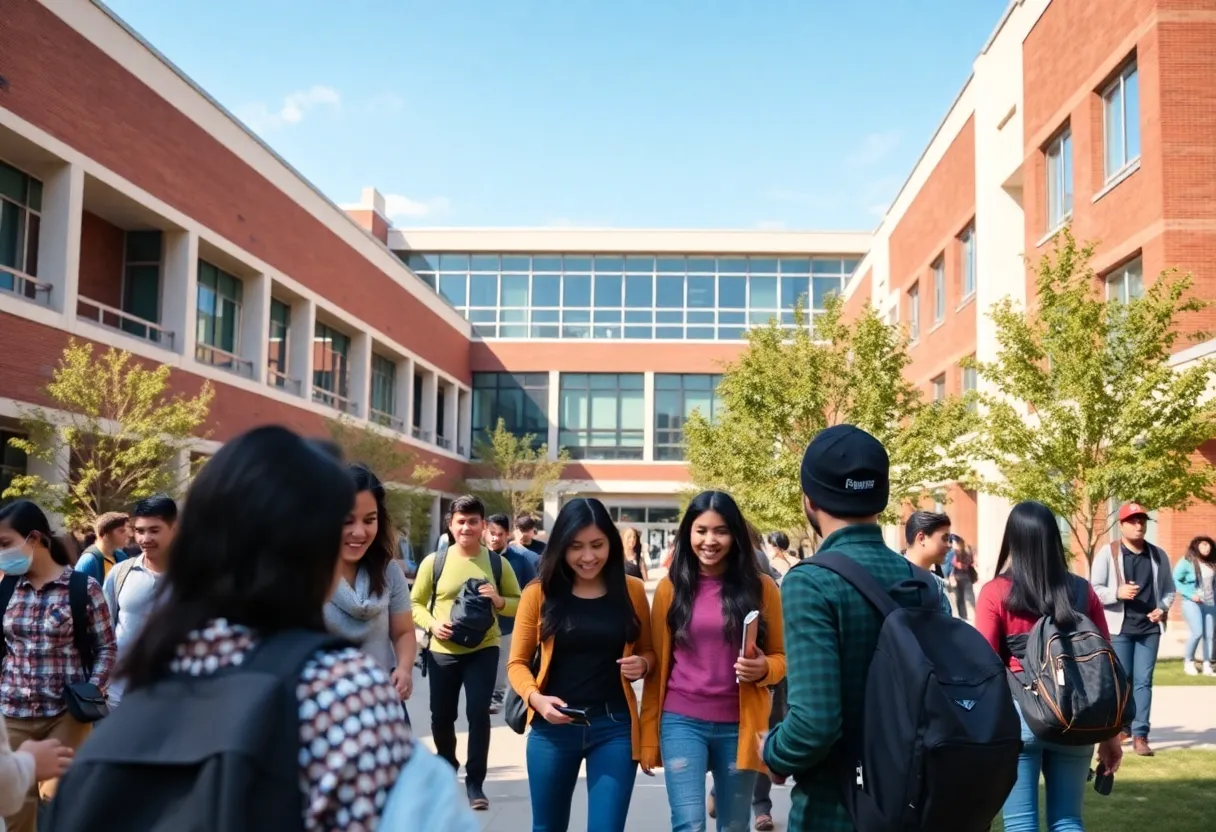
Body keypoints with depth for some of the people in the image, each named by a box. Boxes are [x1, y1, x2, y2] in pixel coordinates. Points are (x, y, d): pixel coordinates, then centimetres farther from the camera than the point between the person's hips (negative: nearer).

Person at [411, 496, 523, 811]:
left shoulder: (497, 563, -2)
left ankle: (475, 782, 8)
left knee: (478, 714, -8)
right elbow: (415, 603, 4)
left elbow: (519, 604, 4)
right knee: (441, 716, 12)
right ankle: (447, 766, 42)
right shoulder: (433, 562, -4)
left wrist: (500, 601, -18)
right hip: (442, 651, 1)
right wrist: (432, 624, -15)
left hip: (483, 650, -1)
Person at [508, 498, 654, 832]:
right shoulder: (539, 593, -3)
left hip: (614, 727, 0)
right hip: (552, 727, 1)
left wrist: (643, 665, -10)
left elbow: (648, 651, 13)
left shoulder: (632, 590, 1)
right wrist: (535, 698, -16)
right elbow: (518, 662, 3)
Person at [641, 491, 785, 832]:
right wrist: (649, 734, 5)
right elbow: (658, 663, 5)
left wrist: (763, 668, -17)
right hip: (682, 721, -1)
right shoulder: (671, 588, 2)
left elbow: (781, 656, 7)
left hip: (738, 725, 1)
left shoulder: (761, 587, 1)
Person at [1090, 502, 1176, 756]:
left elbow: (1169, 589, 17)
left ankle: (1140, 734, 4)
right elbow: (1095, 589, -5)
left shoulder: (1159, 555, 8)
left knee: (1143, 681, 2)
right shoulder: (1107, 554, -3)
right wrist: (1117, 593, -22)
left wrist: (1163, 608, -3)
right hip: (1119, 628, -3)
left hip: (1150, 628, 3)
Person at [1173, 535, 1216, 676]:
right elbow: (1175, 581, -9)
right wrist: (1190, 594, -15)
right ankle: (1188, 662, 6)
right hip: (1192, 603, -5)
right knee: (1197, 633, -13)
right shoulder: (1186, 562, -8)